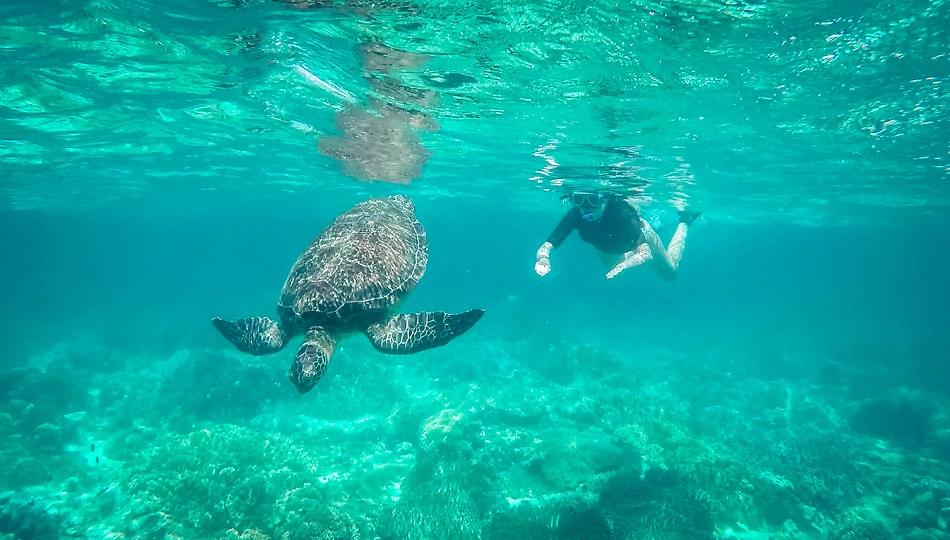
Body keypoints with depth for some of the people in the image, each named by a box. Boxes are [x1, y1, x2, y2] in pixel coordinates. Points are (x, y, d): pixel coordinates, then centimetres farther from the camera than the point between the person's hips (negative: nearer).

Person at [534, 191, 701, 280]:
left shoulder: (621, 211, -46)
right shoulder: (574, 215, -37)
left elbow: (646, 253, -48)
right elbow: (546, 246, -41)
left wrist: (623, 265, -67)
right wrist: (543, 258, -63)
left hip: (639, 235, -3)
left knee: (670, 272, 23)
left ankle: (683, 222, 41)